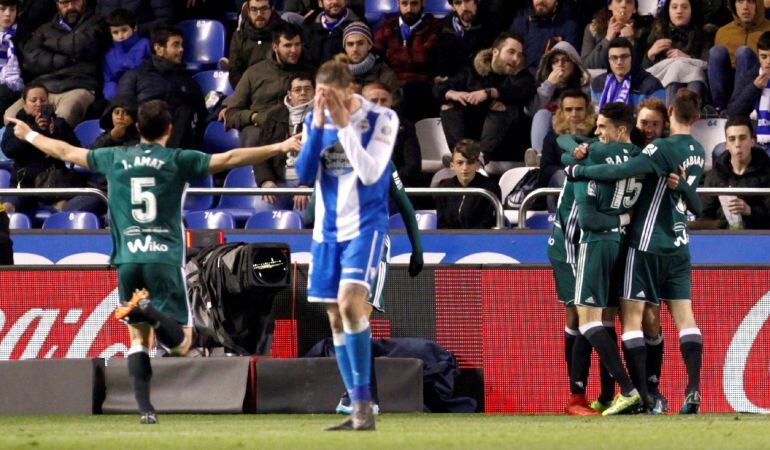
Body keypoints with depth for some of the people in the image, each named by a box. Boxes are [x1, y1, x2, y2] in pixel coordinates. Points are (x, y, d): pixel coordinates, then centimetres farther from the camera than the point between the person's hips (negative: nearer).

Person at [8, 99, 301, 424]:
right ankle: (150, 309, -33)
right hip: (165, 260, -3)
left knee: (139, 336, 13)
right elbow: (229, 159, -6)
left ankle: (144, 406, -2)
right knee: (180, 343, -3)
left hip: (127, 261, 3)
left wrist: (28, 135, 37)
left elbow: (66, 152, 21)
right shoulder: (178, 161, 1)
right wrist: (279, 148, -4)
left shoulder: (114, 159, 9)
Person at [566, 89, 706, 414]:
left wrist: (578, 171, -16)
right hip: (679, 244, 7)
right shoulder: (698, 153, 8)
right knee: (684, 315, 3)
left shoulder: (664, 149, -16)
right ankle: (693, 389, -9)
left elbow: (623, 170, -25)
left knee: (632, 315, -2)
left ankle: (641, 395, -8)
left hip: (648, 244, -7)